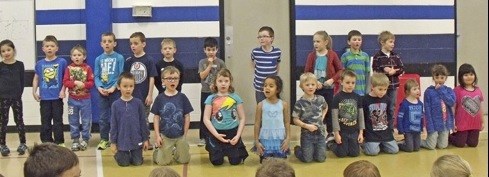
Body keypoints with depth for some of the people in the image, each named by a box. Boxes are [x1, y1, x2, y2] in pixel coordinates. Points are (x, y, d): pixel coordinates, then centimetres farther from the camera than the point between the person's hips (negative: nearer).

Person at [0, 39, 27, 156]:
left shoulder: (19, 65, 1)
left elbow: (22, 82, 3)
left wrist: (19, 94, -5)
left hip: (16, 98, 0)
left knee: (19, 120, 6)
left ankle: (23, 143, 16)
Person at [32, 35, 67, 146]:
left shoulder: (62, 62, -4)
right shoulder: (39, 64, 4)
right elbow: (36, 78, 12)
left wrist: (63, 90, -8)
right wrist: (34, 92, 4)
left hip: (57, 97, -3)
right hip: (44, 98, 3)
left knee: (57, 120, 3)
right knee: (45, 121, 9)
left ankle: (59, 142, 12)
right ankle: (46, 142, 17)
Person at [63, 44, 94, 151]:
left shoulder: (87, 68, -3)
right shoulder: (69, 68, -1)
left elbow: (91, 83, -5)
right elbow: (65, 82, -6)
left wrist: (84, 84, -23)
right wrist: (75, 83, -20)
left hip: (85, 99, -1)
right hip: (73, 99, 1)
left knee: (86, 121, 4)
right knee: (73, 121, 8)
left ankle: (85, 139, 16)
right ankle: (75, 140, 18)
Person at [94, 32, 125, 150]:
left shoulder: (119, 58, -3)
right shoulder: (98, 59, 6)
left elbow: (121, 76, -7)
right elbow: (96, 76, 5)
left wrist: (114, 87, -17)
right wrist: (99, 87, -12)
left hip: (115, 91, -3)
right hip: (102, 92, 3)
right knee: (103, 117, 9)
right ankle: (104, 139, 18)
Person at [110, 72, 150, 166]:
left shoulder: (138, 103, -5)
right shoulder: (116, 105, -6)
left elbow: (143, 122, 1)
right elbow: (113, 124, -1)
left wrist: (145, 139, 2)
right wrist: (113, 142, -1)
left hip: (136, 140, 1)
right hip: (122, 140, -1)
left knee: (138, 162, 7)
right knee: (124, 163, 6)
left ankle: (132, 154, 38)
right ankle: (118, 154, 37)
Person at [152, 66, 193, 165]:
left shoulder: (182, 97, -5)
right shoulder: (160, 98, -5)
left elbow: (187, 117, -1)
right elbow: (156, 117, -1)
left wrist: (185, 134, -3)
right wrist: (157, 135, -5)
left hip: (180, 135, 1)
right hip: (165, 136, -1)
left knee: (184, 160, 10)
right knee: (163, 162, 5)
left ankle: (176, 152, 40)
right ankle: (157, 152, 35)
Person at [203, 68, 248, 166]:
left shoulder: (235, 97, 0)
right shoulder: (211, 98, -2)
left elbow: (242, 118, 1)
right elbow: (206, 119, -6)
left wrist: (238, 135, -8)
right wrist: (216, 135, -14)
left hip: (232, 132, 0)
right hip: (217, 133, 0)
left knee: (235, 161, -2)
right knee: (217, 162, -2)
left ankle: (240, 150, 33)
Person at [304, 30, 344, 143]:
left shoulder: (332, 55, -5)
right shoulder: (311, 56, -1)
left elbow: (341, 70, -1)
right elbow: (306, 72, 0)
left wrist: (332, 80, -14)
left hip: (329, 88, -1)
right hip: (316, 89, 1)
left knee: (329, 111, 8)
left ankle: (330, 134, 21)